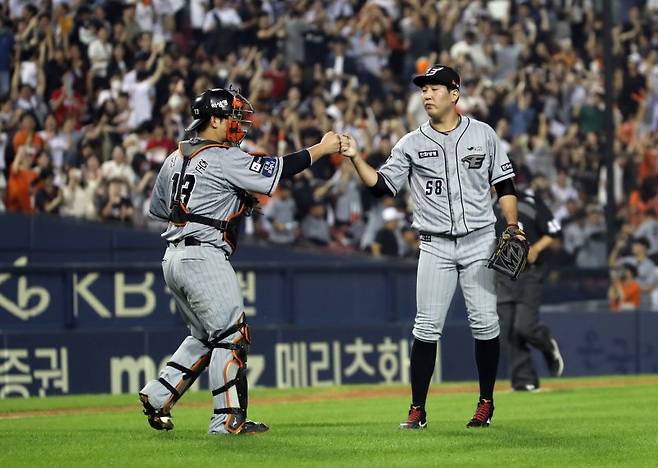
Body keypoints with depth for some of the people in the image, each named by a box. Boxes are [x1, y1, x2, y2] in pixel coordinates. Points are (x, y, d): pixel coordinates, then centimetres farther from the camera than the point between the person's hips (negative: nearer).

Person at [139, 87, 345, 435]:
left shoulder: (175, 158, 15)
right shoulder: (224, 158, -10)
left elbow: (158, 208, 21)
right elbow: (276, 169, -13)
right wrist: (321, 148, -5)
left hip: (173, 259, 9)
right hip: (204, 256, -9)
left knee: (204, 337, 19)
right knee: (230, 335, -3)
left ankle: (156, 396, 14)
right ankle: (228, 419, -5)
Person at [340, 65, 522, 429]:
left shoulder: (483, 135, 4)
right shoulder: (411, 144, 4)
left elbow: (504, 184, 8)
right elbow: (381, 186, -2)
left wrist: (512, 226, -3)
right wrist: (355, 158, -16)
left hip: (479, 242, 0)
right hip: (435, 247, 0)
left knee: (484, 322, -2)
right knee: (427, 327, -5)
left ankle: (486, 403, 12)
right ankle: (417, 409, 0)